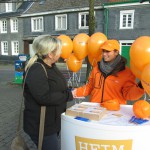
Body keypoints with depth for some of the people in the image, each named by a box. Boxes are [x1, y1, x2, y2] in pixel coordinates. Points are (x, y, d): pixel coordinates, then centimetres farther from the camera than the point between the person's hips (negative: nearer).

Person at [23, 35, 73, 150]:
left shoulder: (51, 66, 7)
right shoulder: (36, 71, -24)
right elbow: (44, 97, -31)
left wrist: (70, 92, 3)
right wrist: (69, 95, -22)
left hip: (54, 121, 9)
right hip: (41, 126, -9)